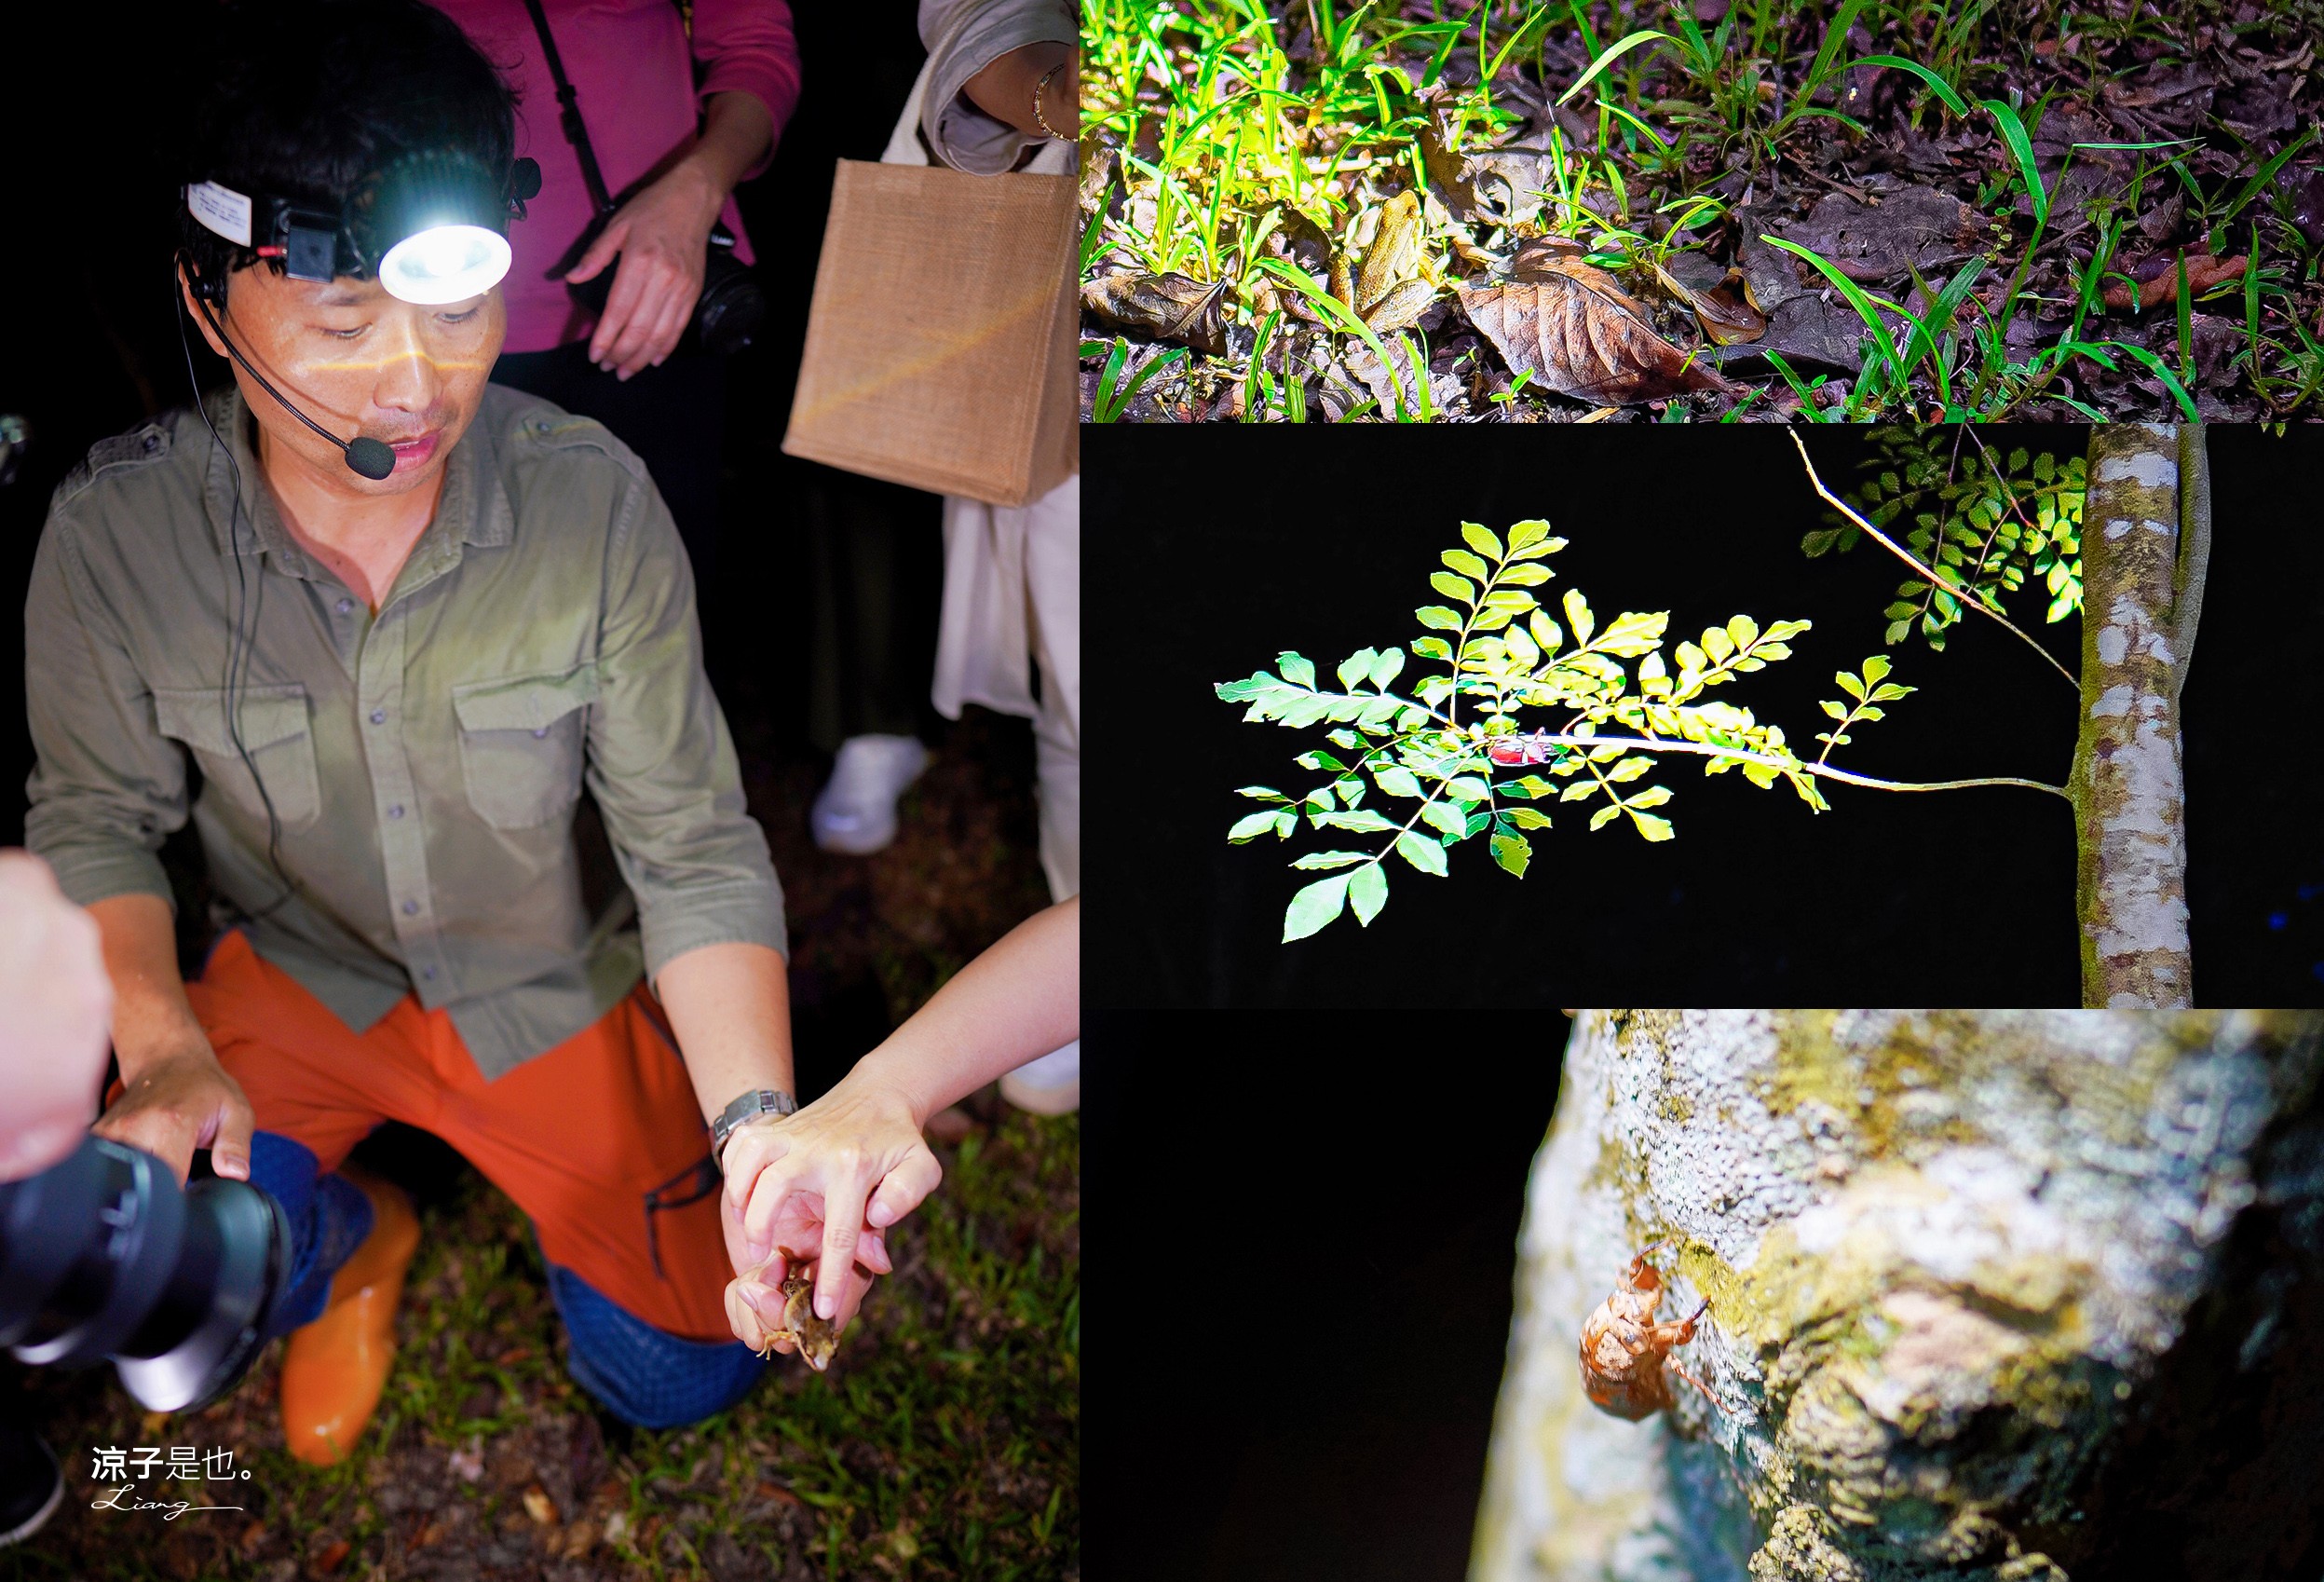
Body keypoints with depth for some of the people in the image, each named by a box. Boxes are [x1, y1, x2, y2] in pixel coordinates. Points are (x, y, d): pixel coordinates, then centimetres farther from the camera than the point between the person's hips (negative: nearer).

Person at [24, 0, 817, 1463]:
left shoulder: (596, 502, -23)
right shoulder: (115, 532, -20)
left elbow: (692, 847, -18)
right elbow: (97, 819, -5)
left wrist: (761, 1118, -32)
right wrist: (163, 1052, -23)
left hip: (549, 985, 0)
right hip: (293, 975, 1)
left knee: (685, 1375, -4)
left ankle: (554, 1194, 30)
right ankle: (356, 1238, 14)